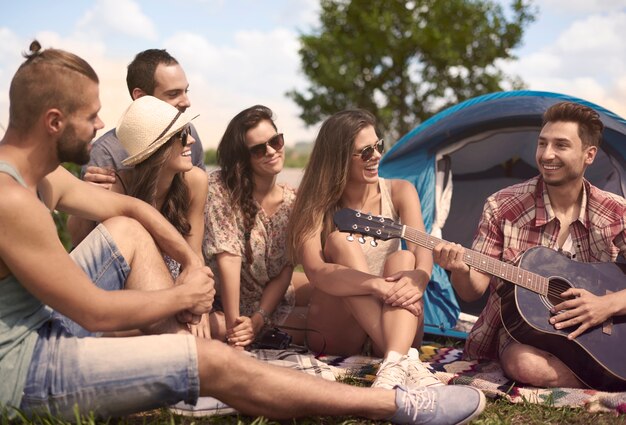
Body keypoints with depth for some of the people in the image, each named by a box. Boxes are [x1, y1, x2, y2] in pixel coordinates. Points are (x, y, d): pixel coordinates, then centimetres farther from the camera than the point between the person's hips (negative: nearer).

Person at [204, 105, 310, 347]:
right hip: (222, 302, -5)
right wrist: (233, 324, -29)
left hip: (272, 296, 5)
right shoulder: (221, 187, -19)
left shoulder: (292, 200, -6)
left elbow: (284, 272, -8)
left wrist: (258, 319, -20)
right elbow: (228, 258, -26)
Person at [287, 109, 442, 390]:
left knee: (403, 258, -27)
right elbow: (315, 272, -26)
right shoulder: (316, 206, -8)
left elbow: (423, 251, -16)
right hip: (333, 333, -1)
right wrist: (379, 285, -42)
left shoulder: (399, 192, -1)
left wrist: (419, 277, -42)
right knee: (341, 242, -27)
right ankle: (406, 358, -44)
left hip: (392, 324, 2)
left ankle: (394, 365, -51)